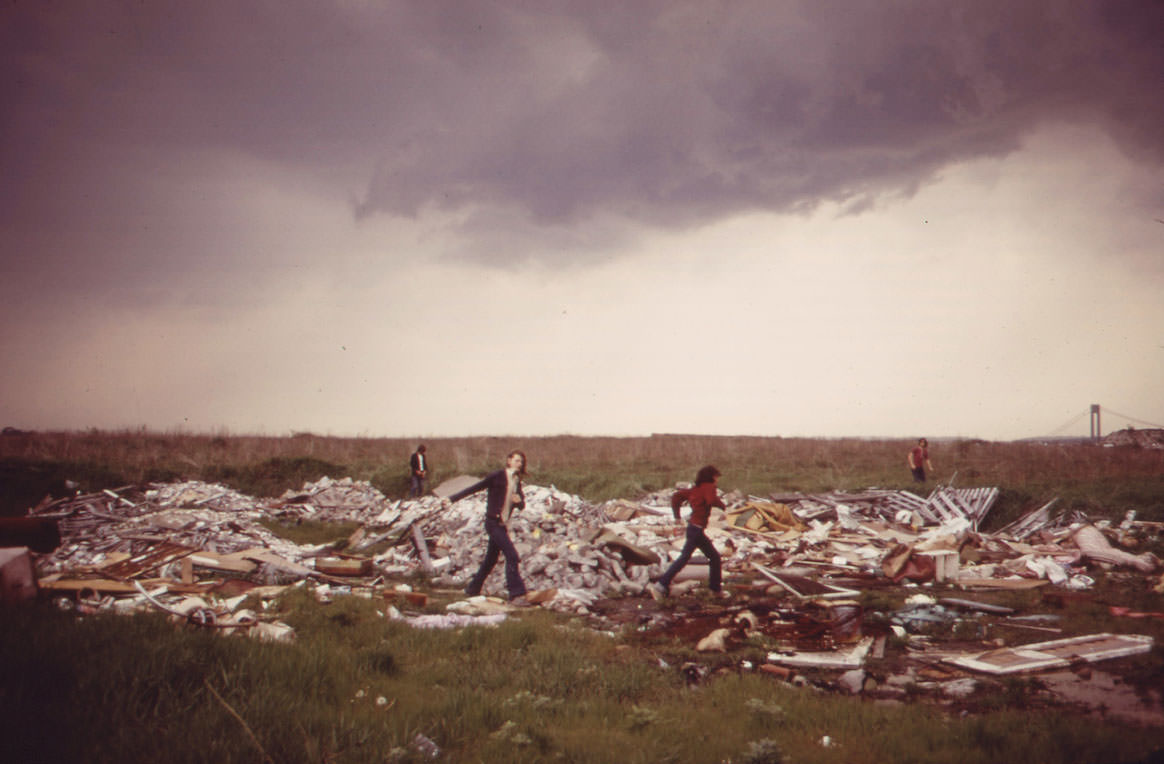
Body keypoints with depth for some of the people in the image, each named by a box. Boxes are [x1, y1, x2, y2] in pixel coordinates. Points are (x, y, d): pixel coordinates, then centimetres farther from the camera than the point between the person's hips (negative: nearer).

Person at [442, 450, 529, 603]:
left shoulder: (517, 482, 11)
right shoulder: (497, 476, -9)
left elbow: (522, 505, 8)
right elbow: (474, 488, -7)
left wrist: (519, 501, -17)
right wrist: (452, 499, -9)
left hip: (503, 525, 8)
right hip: (493, 522, -8)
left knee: (491, 559, 16)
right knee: (512, 556, -15)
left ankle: (473, 589, 31)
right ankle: (516, 593, -14)